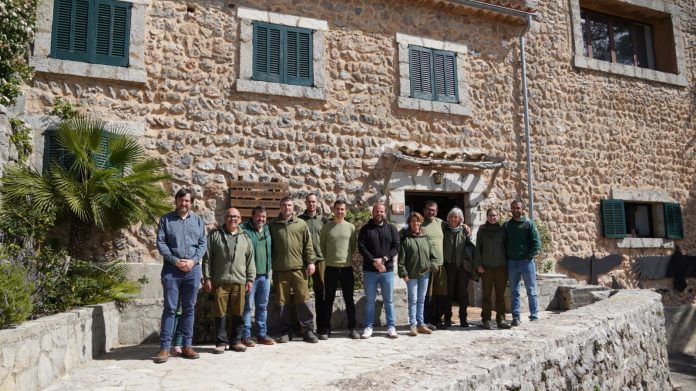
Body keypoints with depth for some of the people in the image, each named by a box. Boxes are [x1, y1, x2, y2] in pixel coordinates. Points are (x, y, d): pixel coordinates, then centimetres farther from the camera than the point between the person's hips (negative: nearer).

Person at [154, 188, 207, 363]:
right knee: (170, 308, -2)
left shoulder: (197, 220, 11)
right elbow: (160, 243, -3)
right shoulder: (166, 219, 4)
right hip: (171, 269, -2)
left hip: (193, 269, 3)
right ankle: (164, 348, 3)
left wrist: (193, 260, -9)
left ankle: (187, 346, 16)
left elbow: (203, 243, 6)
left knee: (189, 308, 8)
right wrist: (175, 261, -13)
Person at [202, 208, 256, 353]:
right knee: (220, 312, 1)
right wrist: (207, 278, -4)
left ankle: (236, 341, 17)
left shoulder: (245, 238, 13)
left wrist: (250, 279, 6)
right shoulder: (215, 235, 6)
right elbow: (207, 258, 2)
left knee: (238, 313, 6)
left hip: (239, 281, 2)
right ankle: (221, 342, 12)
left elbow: (250, 260, 12)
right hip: (219, 281, -2)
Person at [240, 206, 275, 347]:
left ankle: (262, 334, 21)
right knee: (247, 305, -1)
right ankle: (246, 335, 9)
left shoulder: (267, 230, 13)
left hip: (265, 274, 6)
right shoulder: (244, 229, -8)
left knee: (263, 306, 12)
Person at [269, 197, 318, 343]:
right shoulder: (272, 225, 9)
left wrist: (310, 262, -1)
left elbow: (308, 245, 6)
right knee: (282, 301, 6)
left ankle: (308, 330, 9)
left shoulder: (301, 224, 8)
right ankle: (285, 331, 16)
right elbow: (269, 246, 10)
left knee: (303, 299, 0)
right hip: (279, 269, 1)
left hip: (299, 267, -1)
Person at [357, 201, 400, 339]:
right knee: (370, 301, 6)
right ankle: (368, 327, 13)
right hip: (369, 271, -1)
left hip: (387, 270, 1)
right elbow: (361, 247, -6)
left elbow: (396, 247, 0)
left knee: (389, 300, 6)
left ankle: (391, 327, 14)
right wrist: (374, 261, -16)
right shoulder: (365, 229, 3)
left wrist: (384, 259, -14)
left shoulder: (391, 229, 8)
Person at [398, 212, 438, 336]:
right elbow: (401, 258, -7)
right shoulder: (405, 239, -4)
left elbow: (433, 256, 11)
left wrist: (431, 266, -1)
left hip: (424, 274, 4)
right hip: (411, 275, -4)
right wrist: (403, 273, -12)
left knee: (421, 299, 12)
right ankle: (413, 325, 5)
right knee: (413, 300, -1)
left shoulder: (426, 238, 8)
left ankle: (421, 324, 20)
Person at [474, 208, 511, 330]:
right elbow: (478, 248, 3)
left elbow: (506, 246, 10)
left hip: (501, 266, 1)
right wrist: (478, 264, -4)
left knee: (500, 295, 5)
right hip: (486, 267, -1)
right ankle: (486, 319, 10)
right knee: (486, 295, 3)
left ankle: (501, 319, 12)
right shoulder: (482, 230, 4)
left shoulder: (502, 229, 7)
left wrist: (507, 262, 4)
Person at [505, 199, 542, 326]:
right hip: (511, 263, 3)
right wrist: (506, 258, 2)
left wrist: (529, 257, -11)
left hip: (526, 262, -3)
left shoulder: (529, 224, -2)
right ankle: (515, 317, 12)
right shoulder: (506, 225, 8)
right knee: (514, 292, 7)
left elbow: (536, 243, -6)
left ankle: (534, 317, 13)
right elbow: (503, 243, 11)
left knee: (531, 291, 5)